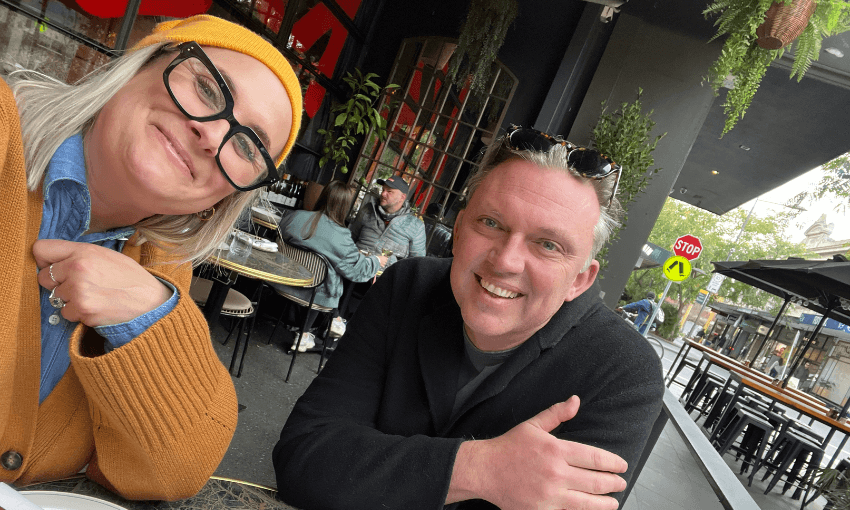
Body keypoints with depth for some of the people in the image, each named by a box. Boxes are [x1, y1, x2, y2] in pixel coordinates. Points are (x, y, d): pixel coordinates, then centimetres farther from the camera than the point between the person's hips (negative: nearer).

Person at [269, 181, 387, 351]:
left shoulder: (295, 216, -11)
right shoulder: (340, 237, -22)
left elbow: (280, 238, 10)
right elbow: (357, 270, -12)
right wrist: (376, 261, 8)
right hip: (314, 294, -4)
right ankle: (303, 336, 31)